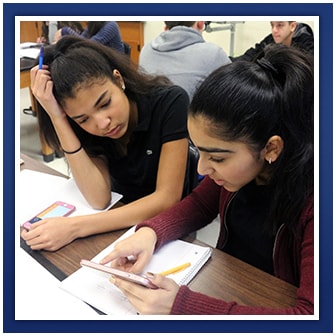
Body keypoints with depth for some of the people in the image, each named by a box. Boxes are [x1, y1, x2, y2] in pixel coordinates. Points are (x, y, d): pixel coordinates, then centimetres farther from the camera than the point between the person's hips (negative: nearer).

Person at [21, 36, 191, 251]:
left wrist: (75, 227, -28)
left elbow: (167, 199, -23)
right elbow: (99, 200, -20)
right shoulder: (85, 126, -10)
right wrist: (57, 118, -24)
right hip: (121, 220, 3)